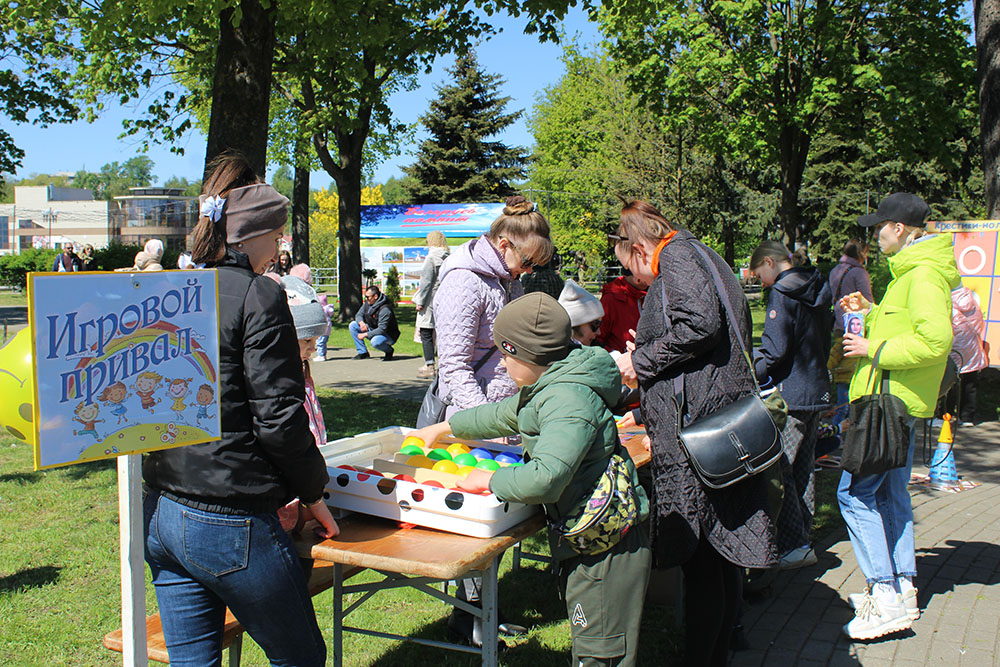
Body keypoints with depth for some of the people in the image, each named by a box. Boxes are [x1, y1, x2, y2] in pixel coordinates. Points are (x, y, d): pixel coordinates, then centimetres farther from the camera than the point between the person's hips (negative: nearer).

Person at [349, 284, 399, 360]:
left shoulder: (385, 309, -27)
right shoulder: (367, 303, -2)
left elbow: (382, 329, -31)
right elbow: (359, 315, 8)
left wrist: (365, 335, -30)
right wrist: (361, 322, -17)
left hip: (388, 335, -8)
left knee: (375, 342, -41)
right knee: (352, 325, -4)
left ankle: (389, 351, -5)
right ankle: (363, 352, 0)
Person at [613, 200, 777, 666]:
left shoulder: (676, 255, -4)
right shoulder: (704, 258, 25)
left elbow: (700, 324, -21)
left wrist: (643, 362, -9)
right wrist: (648, 354, 25)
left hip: (698, 426, -10)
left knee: (700, 560, -4)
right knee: (722, 552, 15)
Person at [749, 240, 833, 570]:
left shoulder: (781, 294, -13)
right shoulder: (818, 292, 15)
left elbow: (775, 349, -19)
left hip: (789, 394, -9)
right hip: (817, 391, 9)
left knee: (778, 469, -5)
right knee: (804, 467, 14)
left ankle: (793, 546, -3)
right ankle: (801, 540, 22)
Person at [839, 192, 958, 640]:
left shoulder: (923, 274, -16)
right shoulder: (914, 270, 18)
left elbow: (935, 339, -27)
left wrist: (874, 350, -20)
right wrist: (870, 314, 17)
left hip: (891, 400, -11)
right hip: (902, 401, 11)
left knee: (855, 492, -10)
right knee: (891, 493, 15)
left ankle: (886, 597, -7)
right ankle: (903, 589, 23)